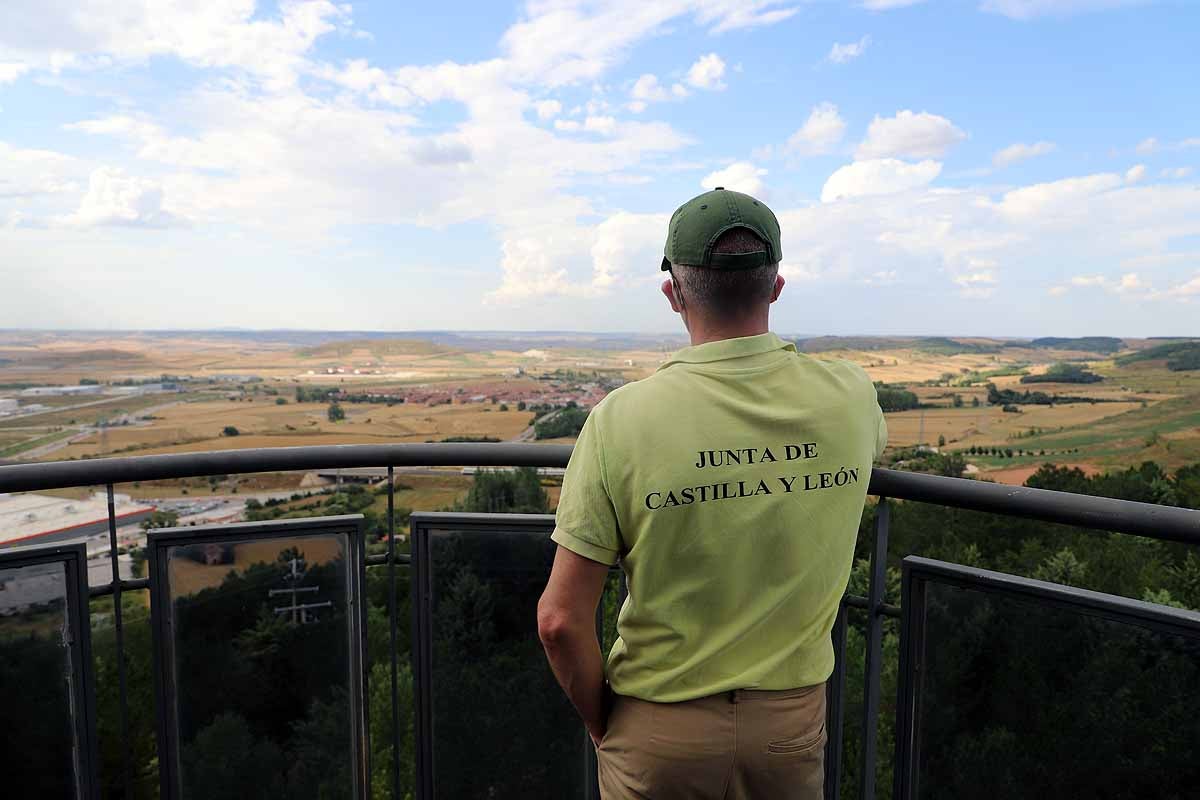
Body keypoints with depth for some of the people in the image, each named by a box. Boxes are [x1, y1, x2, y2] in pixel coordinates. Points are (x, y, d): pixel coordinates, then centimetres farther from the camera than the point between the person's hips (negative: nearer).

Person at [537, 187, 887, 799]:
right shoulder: (851, 397, -11)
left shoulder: (622, 417, -21)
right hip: (793, 720, 3)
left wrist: (600, 722, 0)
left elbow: (560, 619, -18)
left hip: (659, 730, -2)